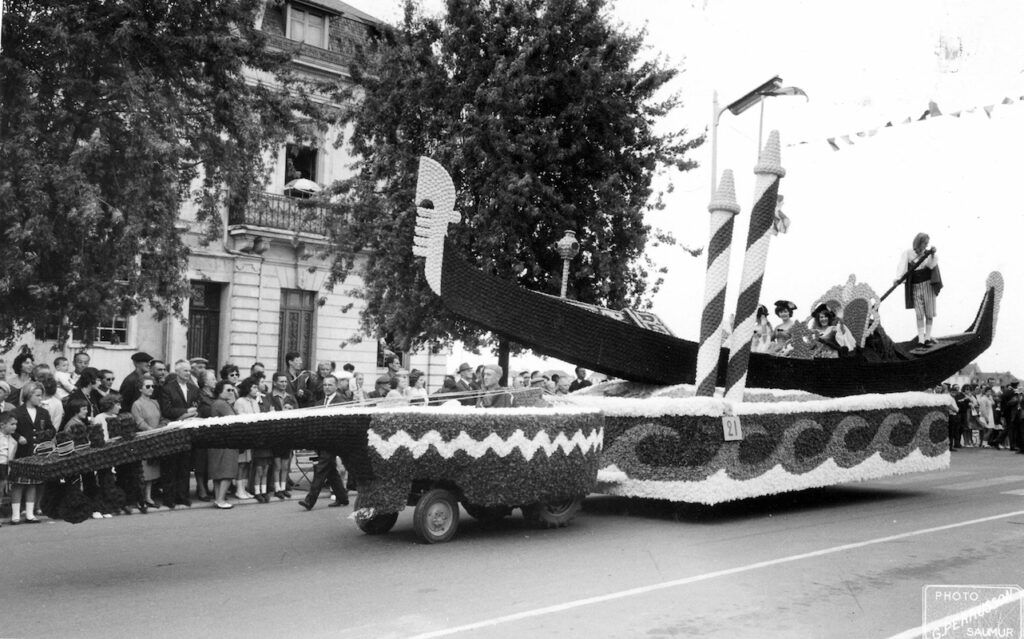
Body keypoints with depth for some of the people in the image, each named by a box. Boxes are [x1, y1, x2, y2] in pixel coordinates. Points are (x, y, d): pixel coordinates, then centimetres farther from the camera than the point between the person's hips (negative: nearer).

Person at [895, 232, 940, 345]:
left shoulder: (927, 253, 1)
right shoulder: (908, 253, -5)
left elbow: (932, 265, -13)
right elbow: (902, 266, -18)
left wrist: (932, 254, -27)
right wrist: (898, 278, -33)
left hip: (928, 285, 2)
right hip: (915, 287, -2)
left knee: (929, 313, 4)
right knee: (919, 314, -1)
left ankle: (927, 337, 14)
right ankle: (921, 340, 2)